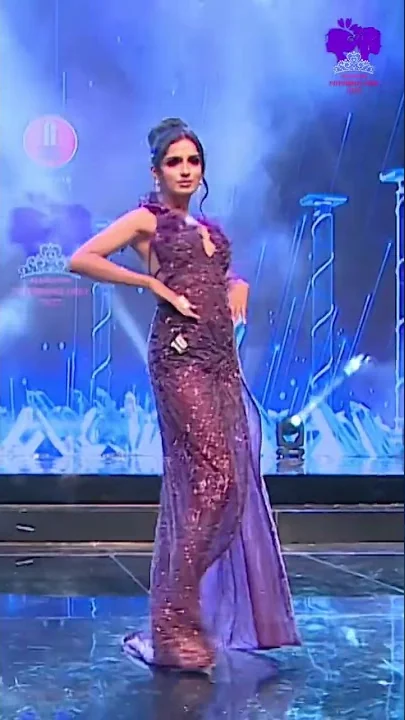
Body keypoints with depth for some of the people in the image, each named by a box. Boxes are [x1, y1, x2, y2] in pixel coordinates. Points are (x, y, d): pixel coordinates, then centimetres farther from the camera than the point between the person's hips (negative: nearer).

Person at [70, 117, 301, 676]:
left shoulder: (208, 229, 23)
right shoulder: (146, 220, 3)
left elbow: (226, 276, 37)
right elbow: (82, 259, -9)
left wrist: (238, 289, 13)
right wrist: (154, 284, -11)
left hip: (222, 357, 8)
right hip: (180, 354, -8)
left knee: (232, 483, 6)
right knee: (214, 479, -16)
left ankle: (192, 615, 17)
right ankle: (175, 624, -9)